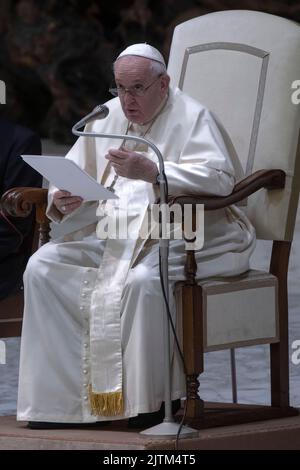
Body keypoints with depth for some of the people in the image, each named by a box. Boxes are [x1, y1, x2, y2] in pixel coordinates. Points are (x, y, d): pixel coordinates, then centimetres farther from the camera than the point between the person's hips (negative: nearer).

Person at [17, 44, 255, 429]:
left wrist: (151, 171, -28)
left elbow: (221, 178, -19)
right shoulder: (105, 118, 16)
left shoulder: (191, 117, -3)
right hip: (108, 233, 6)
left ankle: (151, 399, -23)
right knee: (42, 267, -15)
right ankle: (56, 394, -15)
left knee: (141, 279, -37)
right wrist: (62, 202, -7)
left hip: (174, 235, -6)